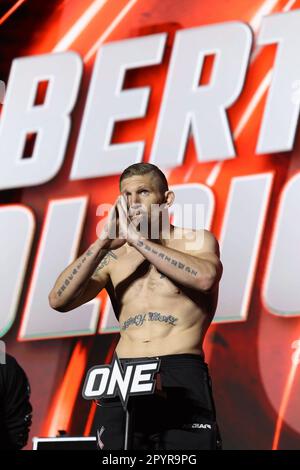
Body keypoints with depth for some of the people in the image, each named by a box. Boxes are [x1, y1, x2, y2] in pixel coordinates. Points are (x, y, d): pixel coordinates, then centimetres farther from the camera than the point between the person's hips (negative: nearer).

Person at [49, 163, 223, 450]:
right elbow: (59, 301, 5)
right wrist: (103, 243, -4)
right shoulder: (113, 257, 17)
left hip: (181, 382, -3)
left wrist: (135, 237, -12)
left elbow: (204, 278, -16)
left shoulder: (195, 241, 9)